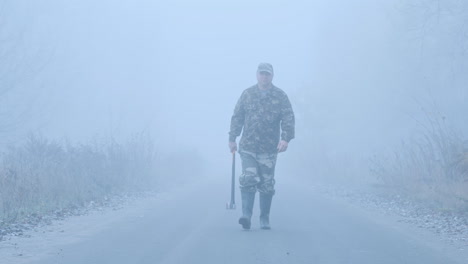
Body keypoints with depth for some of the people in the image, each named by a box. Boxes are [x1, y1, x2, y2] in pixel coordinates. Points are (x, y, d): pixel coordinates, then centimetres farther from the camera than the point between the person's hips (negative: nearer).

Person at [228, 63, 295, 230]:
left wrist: (286, 138, -18)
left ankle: (264, 219, 15)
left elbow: (288, 118, -4)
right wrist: (232, 139, 6)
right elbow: (237, 117, 10)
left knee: (267, 185, 5)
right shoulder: (247, 94, 6)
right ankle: (246, 215, -14)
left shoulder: (280, 96, 2)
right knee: (248, 180, -13)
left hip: (270, 149, 0)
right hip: (248, 147, 0)